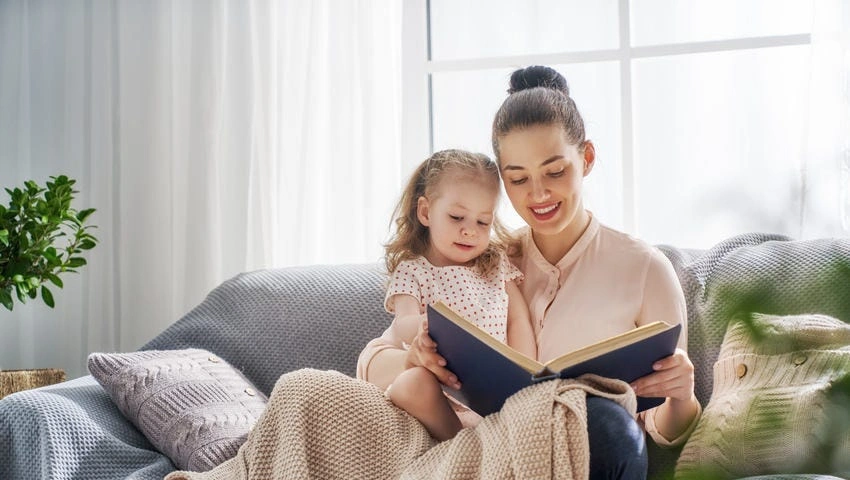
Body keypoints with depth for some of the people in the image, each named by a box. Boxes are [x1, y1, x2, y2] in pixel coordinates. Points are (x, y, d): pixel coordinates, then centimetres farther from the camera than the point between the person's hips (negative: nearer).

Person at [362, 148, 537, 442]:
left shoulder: (498, 264, 18)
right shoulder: (410, 271, 7)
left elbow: (519, 322, 12)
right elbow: (403, 323, -11)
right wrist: (421, 327, -38)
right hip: (442, 391, -2)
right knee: (410, 384, -37)